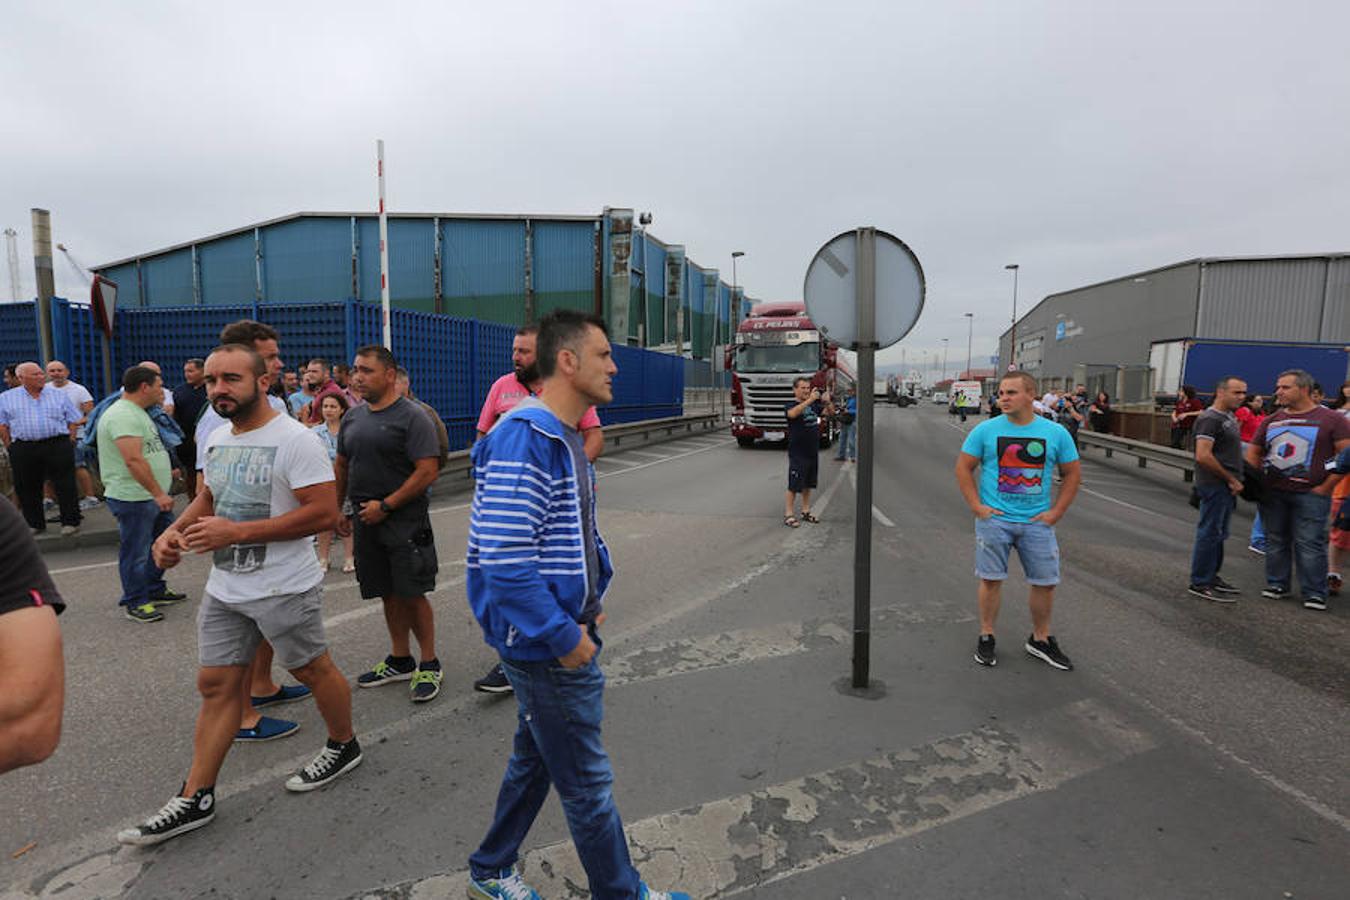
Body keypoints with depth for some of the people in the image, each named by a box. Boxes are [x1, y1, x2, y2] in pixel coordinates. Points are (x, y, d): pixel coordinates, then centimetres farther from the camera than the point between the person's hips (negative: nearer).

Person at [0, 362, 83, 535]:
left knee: (65, 485, -3)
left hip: (58, 445, -1)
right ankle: (34, 524, 18)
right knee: (27, 488, 7)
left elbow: (74, 420, 8)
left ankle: (70, 522, 4)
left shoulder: (59, 395, 8)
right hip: (23, 449, 1)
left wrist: (69, 441, 0)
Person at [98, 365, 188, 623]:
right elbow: (133, 460, -27)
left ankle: (156, 591, 32)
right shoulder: (122, 415, -20)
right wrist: (158, 493, -26)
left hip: (154, 497, 10)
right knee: (136, 553, 2)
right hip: (134, 498, -10)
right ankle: (134, 603, 14)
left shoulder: (137, 413, 15)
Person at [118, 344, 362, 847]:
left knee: (314, 670, 10)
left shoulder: (294, 440, -19)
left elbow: (324, 512, -25)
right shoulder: (216, 440, 8)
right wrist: (175, 530, 1)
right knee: (216, 685, 12)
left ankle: (344, 747, 34)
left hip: (285, 589, -8)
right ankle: (195, 799, 23)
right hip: (225, 589, 8)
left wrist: (236, 532, -25)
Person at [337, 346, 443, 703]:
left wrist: (385, 506, -17)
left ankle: (429, 665, 12)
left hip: (404, 520, -6)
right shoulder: (353, 417, 12)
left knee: (412, 594, -3)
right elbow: (341, 466, 22)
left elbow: (428, 471, -17)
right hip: (365, 519, 6)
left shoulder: (411, 416, -11)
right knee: (388, 594, 14)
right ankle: (400, 660, 28)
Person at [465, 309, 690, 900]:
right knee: (587, 783, 8)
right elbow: (503, 559, -27)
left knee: (535, 758, 25)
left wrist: (587, 605, 10)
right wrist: (566, 636, -21)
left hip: (562, 635, 10)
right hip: (547, 648, -10)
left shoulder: (563, 436, 10)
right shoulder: (524, 440, -23)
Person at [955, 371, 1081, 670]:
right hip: (994, 519, -2)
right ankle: (986, 638, 20)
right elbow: (963, 468, 1)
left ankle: (1040, 640, 27)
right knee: (991, 579, 4)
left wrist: (1055, 512, 0)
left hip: (1037, 522, 2)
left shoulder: (1056, 433, 0)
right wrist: (977, 506, -6)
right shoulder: (986, 430, -4)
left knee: (1045, 581, 8)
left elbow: (1073, 474, 8)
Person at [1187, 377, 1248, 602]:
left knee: (1218, 534, 17)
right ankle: (1200, 584, 2)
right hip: (1215, 485, -10)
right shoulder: (1210, 418, -15)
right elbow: (1203, 456, -24)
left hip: (1227, 486, 10)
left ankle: (1211, 576, 28)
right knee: (1209, 533, -4)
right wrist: (1231, 479, -16)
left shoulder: (1230, 417, 15)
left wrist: (1235, 480, 10)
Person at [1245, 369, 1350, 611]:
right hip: (1272, 493, 5)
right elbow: (1253, 453, 17)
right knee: (1276, 541, 12)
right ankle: (1277, 585, 24)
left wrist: (1325, 487, -12)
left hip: (1310, 494, -5)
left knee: (1309, 543, -3)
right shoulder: (1271, 421, 12)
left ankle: (1314, 593, 7)